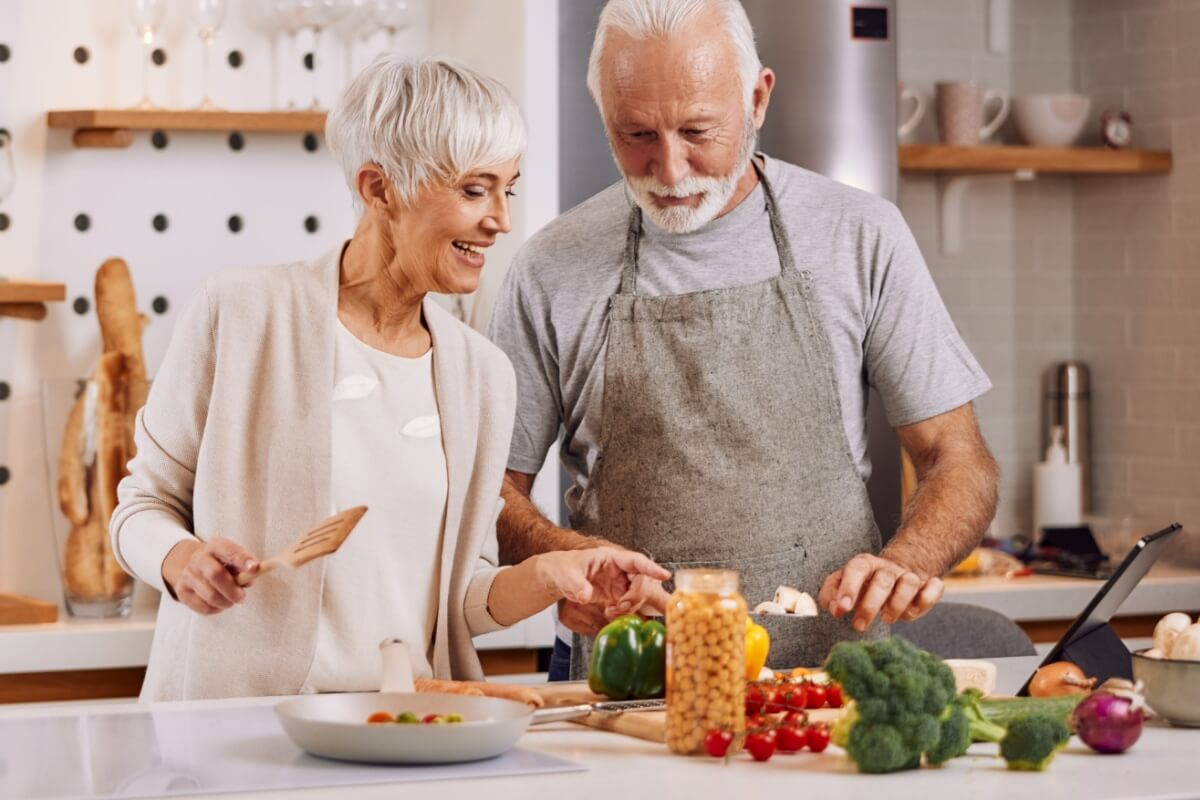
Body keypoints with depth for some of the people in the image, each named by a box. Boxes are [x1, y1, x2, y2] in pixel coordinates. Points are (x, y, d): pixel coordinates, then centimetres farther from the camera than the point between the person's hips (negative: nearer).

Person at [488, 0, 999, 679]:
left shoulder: (860, 236, 4)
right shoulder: (552, 270, 4)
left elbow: (960, 462, 6)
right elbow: (494, 489, 10)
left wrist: (903, 566, -15)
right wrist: (566, 560, -12)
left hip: (831, 667, 0)